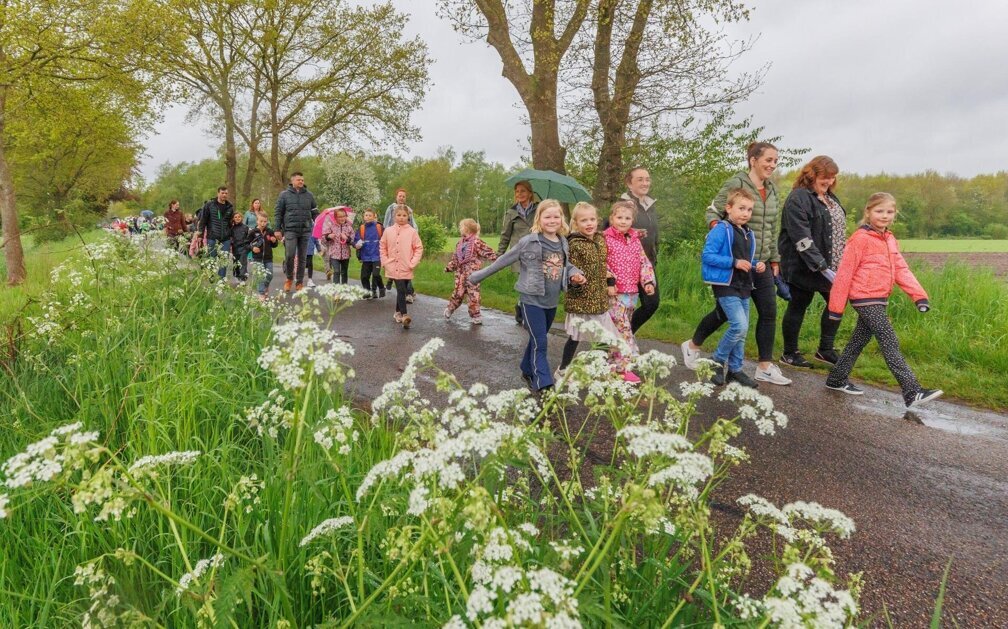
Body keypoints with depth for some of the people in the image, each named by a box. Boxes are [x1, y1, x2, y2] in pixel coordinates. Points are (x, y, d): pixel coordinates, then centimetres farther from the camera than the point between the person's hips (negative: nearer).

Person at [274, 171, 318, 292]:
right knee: (289, 255, -12)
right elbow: (278, 213, 5)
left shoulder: (309, 195, 10)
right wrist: (278, 229, -1)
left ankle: (300, 282, 15)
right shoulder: (284, 195, 4)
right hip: (290, 230, -2)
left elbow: (315, 213, 16)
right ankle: (289, 278, 11)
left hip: (305, 231, 2)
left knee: (302, 258, 6)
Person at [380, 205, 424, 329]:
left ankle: (398, 312, 30)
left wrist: (413, 263, -7)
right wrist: (385, 262, 2)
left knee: (401, 291, 12)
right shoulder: (388, 231, 2)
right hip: (393, 267, 0)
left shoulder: (412, 232, -3)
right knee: (401, 290, -12)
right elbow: (383, 247, 10)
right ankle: (404, 315, -14)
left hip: (406, 268, 1)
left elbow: (419, 248, 0)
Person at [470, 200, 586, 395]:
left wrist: (575, 275, -4)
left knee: (537, 339, 19)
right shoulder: (528, 242, -13)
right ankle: (544, 385, -6)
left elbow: (567, 266, 18)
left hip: (552, 302, 6)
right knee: (540, 343, -9)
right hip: (532, 300, -6)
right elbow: (503, 261, -5)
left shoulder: (563, 243, 3)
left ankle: (528, 371, 38)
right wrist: (479, 276, 0)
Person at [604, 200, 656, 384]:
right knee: (623, 328, -11)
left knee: (623, 328, 13)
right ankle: (627, 366, -11)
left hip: (632, 291, 7)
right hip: (615, 292, -6)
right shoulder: (606, 239, -6)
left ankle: (615, 362, 24)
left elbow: (644, 262, 12)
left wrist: (648, 281, 1)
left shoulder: (635, 240, 12)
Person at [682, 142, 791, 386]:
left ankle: (765, 367, 9)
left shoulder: (771, 190, 14)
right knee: (724, 311, 4)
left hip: (762, 264, 7)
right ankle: (692, 345, 27)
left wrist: (774, 259, 18)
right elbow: (712, 212, -7)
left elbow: (773, 229, 19)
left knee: (769, 313, 1)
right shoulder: (736, 184, -8)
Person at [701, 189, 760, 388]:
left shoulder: (748, 234, 13)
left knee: (742, 330, 11)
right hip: (726, 286, -8)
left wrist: (757, 264, 3)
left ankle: (734, 369, 22)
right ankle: (718, 362, 2)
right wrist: (734, 262, -23)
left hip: (743, 286, 9)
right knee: (739, 326, -17)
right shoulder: (721, 230, -12)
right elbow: (707, 256, -18)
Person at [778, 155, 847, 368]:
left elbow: (838, 231, 21)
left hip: (830, 266, 9)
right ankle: (790, 354, 16)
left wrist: (841, 264, 14)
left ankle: (825, 350, 22)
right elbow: (802, 238, -23)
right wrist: (822, 267, -27)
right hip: (803, 267, -8)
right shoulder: (798, 198, -15)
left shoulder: (830, 198, 15)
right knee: (798, 307, 2)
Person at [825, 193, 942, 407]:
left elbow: (901, 269, 8)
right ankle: (913, 393, -13)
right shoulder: (860, 238, -11)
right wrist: (836, 306, -10)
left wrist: (919, 294, -3)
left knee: (859, 341, 16)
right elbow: (845, 273, -10)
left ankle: (837, 380, 28)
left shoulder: (889, 239, 13)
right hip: (866, 299, -9)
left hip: (879, 300, 9)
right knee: (890, 344, -12)